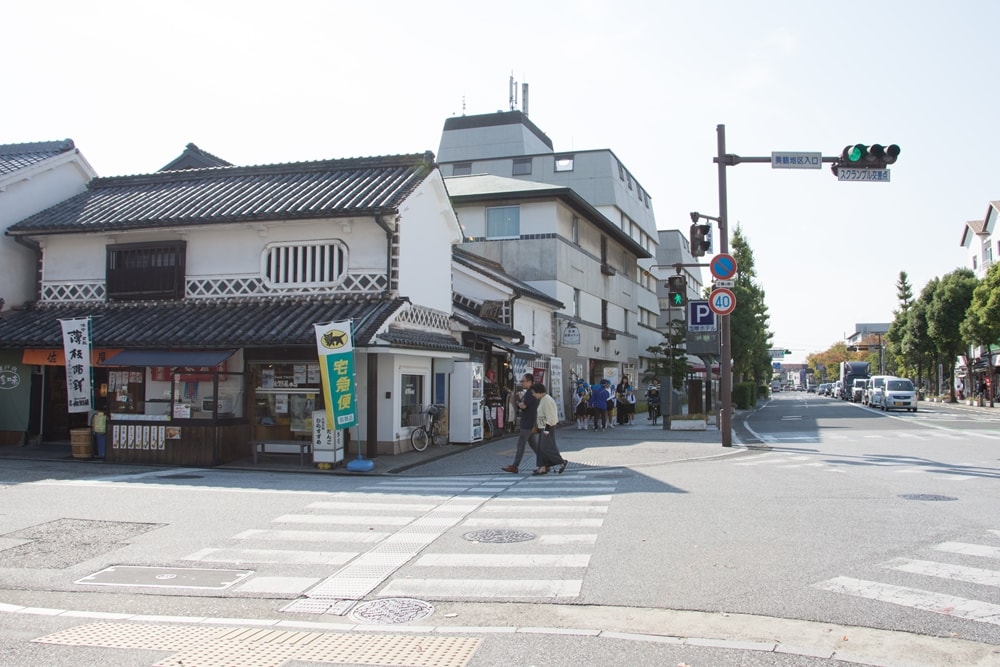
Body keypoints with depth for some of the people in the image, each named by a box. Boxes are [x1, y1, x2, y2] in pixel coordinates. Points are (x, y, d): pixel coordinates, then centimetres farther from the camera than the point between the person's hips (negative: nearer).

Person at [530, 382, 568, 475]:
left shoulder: (547, 400, -19)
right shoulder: (542, 400, 14)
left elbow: (550, 416, -22)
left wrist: (547, 428, -23)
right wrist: (539, 428, 22)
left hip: (548, 428, -11)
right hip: (543, 428, 11)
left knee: (546, 448, -11)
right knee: (540, 448, 9)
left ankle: (562, 462, -1)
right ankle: (543, 467, 12)